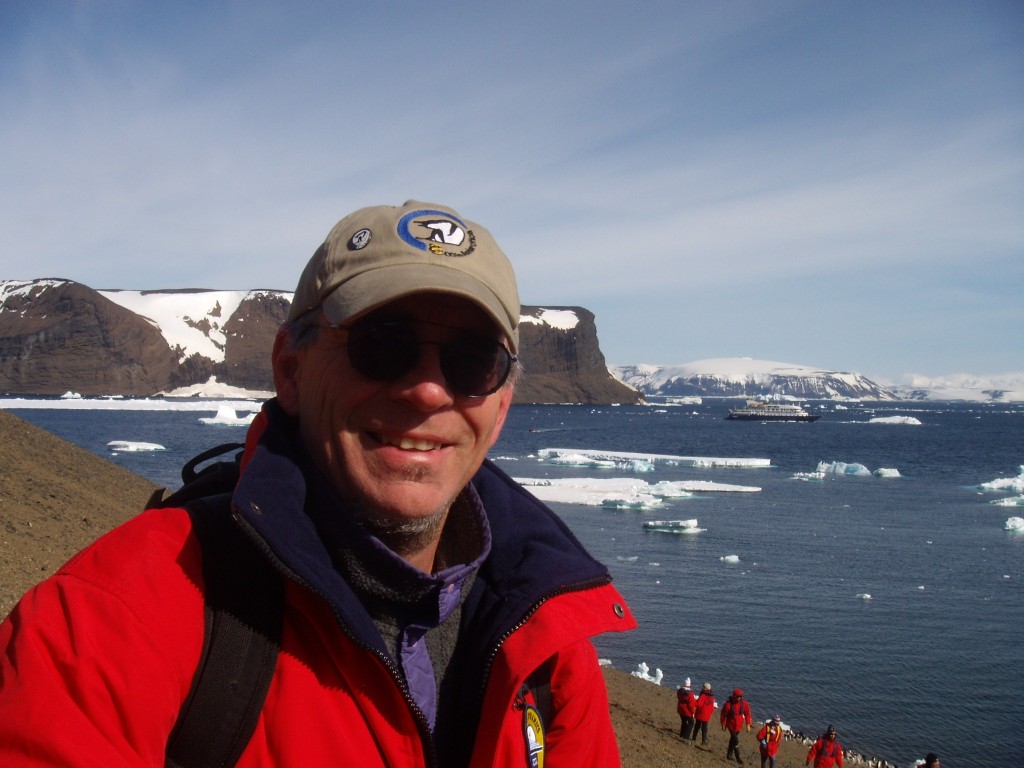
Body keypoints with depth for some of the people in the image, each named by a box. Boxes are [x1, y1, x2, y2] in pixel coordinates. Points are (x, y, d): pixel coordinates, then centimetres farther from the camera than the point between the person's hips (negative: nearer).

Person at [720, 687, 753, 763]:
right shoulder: (728, 703, -20)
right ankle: (738, 758, -3)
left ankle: (730, 753, 38)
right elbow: (723, 714, -8)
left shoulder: (744, 703, -11)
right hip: (731, 725, -4)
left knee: (733, 739, 21)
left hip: (739, 725, 4)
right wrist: (723, 725, -1)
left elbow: (747, 713, 0)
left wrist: (748, 724, -5)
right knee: (736, 741, -9)